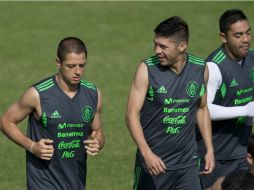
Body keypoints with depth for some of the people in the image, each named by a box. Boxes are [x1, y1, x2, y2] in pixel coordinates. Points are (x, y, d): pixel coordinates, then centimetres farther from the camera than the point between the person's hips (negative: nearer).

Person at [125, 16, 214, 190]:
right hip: (152, 161, -2)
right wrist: (147, 153, -21)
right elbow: (132, 115, -11)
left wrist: (210, 149, 9)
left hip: (187, 162, 2)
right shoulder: (147, 69, -11)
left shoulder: (200, 68, -1)